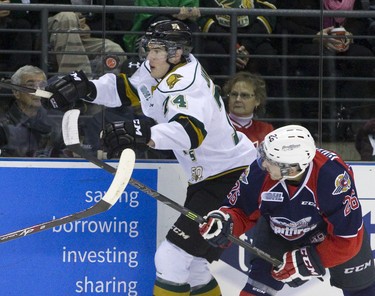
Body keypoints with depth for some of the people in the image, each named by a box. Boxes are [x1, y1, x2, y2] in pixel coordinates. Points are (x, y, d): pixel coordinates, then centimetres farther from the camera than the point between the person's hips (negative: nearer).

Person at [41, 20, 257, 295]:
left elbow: (190, 130, -42)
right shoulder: (159, 71, 2)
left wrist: (145, 135, -56)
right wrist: (84, 88, -2)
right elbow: (125, 89, 15)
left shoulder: (187, 82, -25)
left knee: (172, 256, -16)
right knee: (191, 256, 21)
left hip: (232, 176, -11)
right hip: (206, 176, 11)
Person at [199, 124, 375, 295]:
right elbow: (241, 211, -13)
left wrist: (305, 262, -30)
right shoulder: (259, 172, -32)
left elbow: (346, 239, -33)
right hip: (278, 233, 2)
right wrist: (224, 224, -35)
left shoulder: (334, 177, -40)